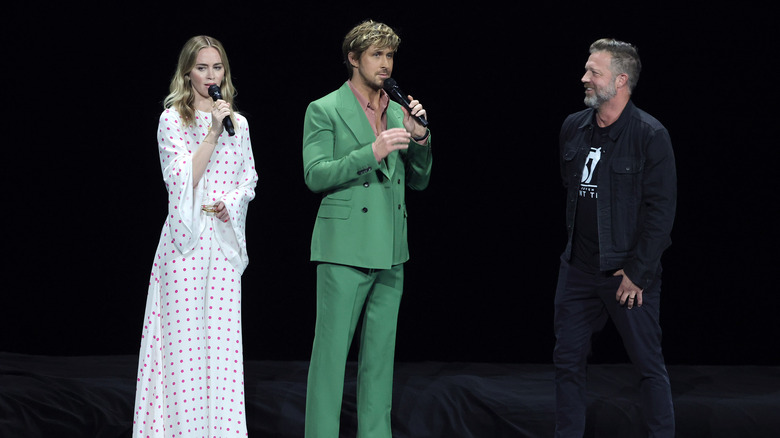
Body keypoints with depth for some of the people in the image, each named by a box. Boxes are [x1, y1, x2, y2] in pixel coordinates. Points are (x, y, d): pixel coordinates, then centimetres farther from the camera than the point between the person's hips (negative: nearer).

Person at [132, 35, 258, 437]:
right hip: (187, 237, -4)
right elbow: (184, 178, -10)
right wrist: (213, 131, -15)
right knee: (184, 333, -5)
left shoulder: (238, 123, 12)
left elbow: (249, 178, 16)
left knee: (223, 333, 1)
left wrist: (232, 202, -4)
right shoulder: (172, 120, -1)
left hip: (225, 237, 4)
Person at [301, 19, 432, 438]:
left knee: (380, 354, 8)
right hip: (345, 247, -6)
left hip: (390, 253, 6)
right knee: (331, 352, -6)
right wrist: (372, 153, -19)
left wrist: (419, 136, -1)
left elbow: (419, 181, 16)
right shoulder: (324, 110, -2)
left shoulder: (397, 112, 14)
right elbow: (315, 175, -10)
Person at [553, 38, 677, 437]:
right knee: (568, 360, 8)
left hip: (629, 272, -6)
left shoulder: (650, 135, -11)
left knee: (649, 365, 1)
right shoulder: (573, 128, 7)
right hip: (578, 268, 6)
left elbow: (661, 210, -12)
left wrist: (637, 272, -14)